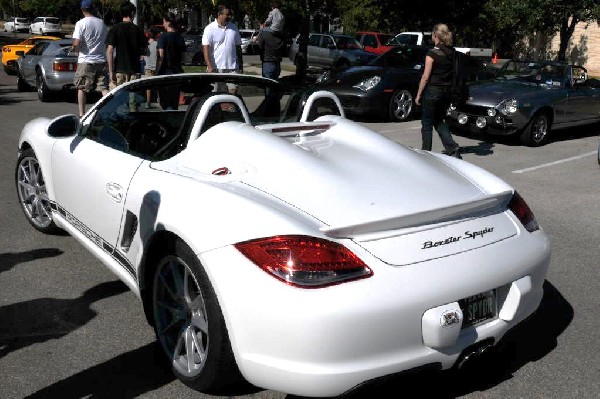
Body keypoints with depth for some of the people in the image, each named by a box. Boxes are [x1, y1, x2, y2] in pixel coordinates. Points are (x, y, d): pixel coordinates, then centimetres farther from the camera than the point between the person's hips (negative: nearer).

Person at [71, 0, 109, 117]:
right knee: (104, 88, 2)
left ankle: (82, 115, 10)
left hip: (85, 61, -3)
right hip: (101, 60, 4)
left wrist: (74, 48, 4)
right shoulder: (101, 23, 6)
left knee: (81, 88, 9)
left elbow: (76, 43, -17)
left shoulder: (81, 23, -9)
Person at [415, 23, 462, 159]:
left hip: (433, 91, -6)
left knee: (427, 124, 6)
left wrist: (418, 95, -7)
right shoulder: (452, 52, 5)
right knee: (439, 121, 18)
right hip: (447, 91, 7)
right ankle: (452, 148, 5)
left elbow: (425, 77, -14)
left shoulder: (432, 53, -14)